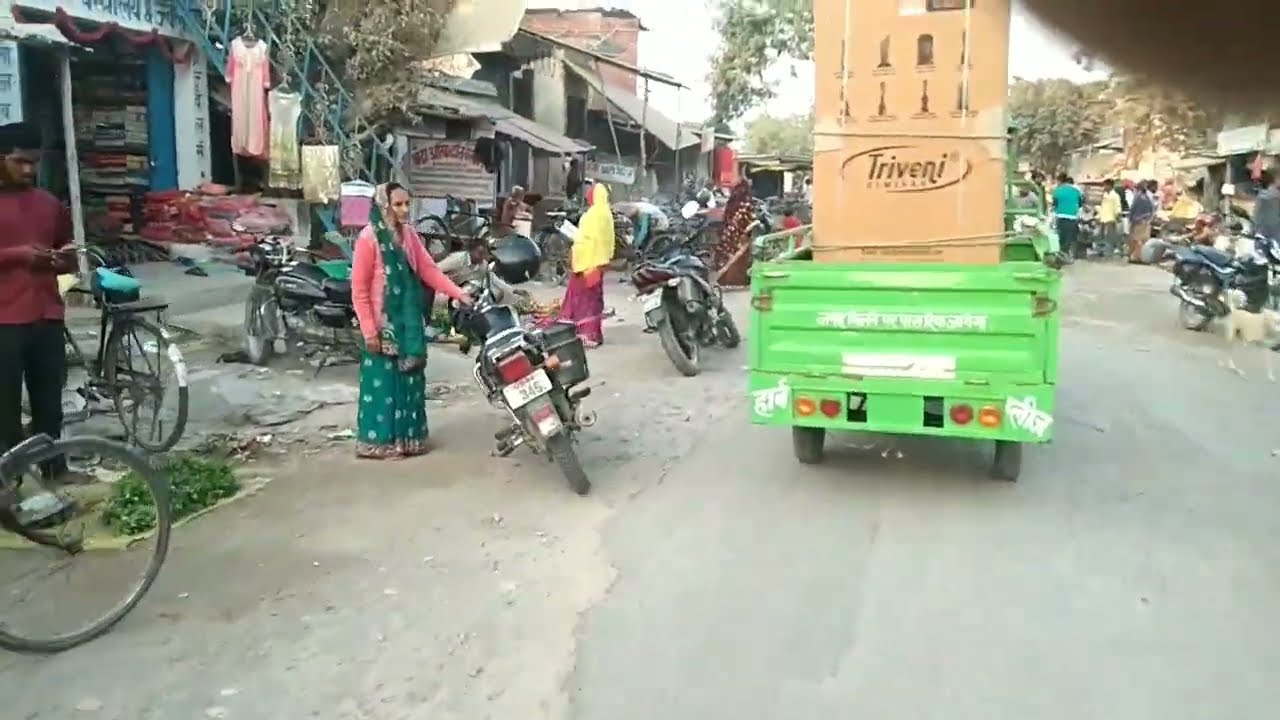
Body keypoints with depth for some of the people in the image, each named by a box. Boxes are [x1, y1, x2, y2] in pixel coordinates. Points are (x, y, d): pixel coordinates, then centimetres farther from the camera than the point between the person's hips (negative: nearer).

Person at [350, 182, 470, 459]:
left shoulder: (409, 234, 5)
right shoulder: (369, 238, -15)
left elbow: (428, 270, 4)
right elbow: (359, 289, -14)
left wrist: (459, 294, -6)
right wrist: (369, 330, -16)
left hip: (409, 321, 7)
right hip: (383, 323, -7)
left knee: (411, 380, 13)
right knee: (383, 382, 1)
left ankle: (408, 436, 24)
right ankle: (380, 440, 12)